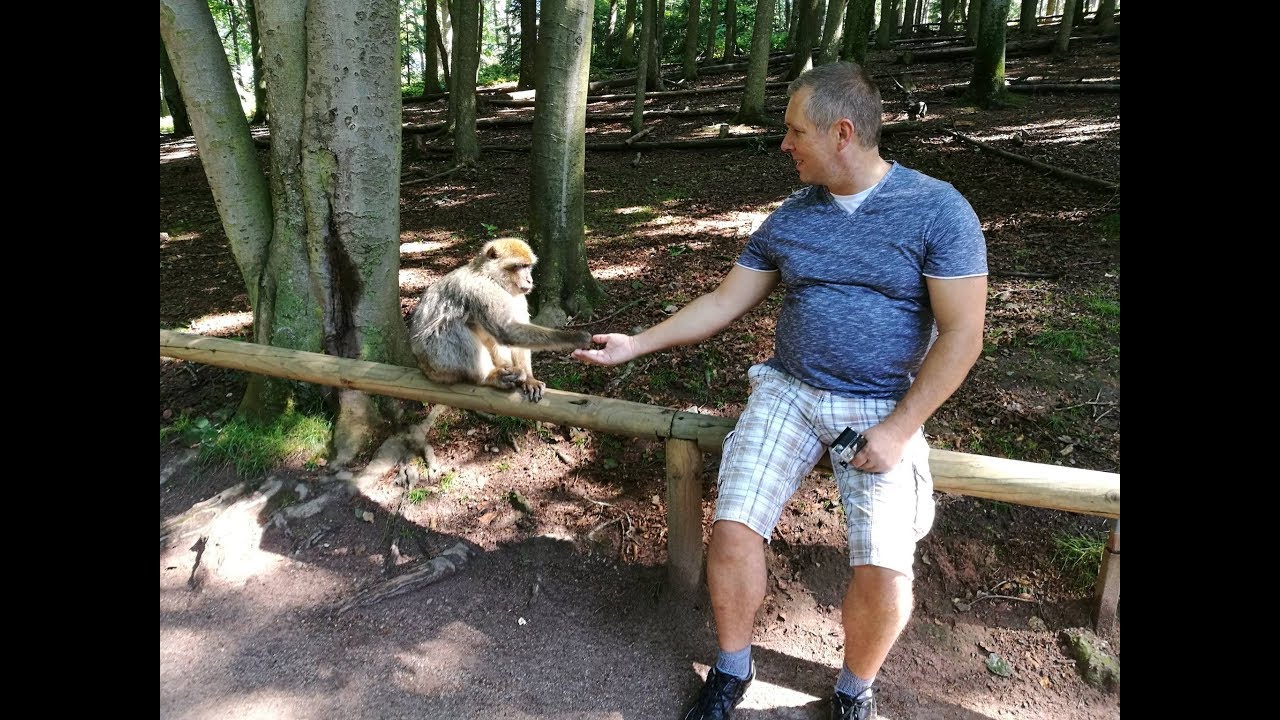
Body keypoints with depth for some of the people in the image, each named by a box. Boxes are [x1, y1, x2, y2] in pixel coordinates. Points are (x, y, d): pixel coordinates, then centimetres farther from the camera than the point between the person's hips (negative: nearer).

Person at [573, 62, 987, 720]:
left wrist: (899, 429, -15)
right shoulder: (790, 217, 6)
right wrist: (636, 344, 9)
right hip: (789, 389, 3)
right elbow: (723, 303, 12)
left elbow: (961, 333, -9)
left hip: (882, 409, -3)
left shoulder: (937, 209, -6)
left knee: (884, 569, -18)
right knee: (732, 530, -15)